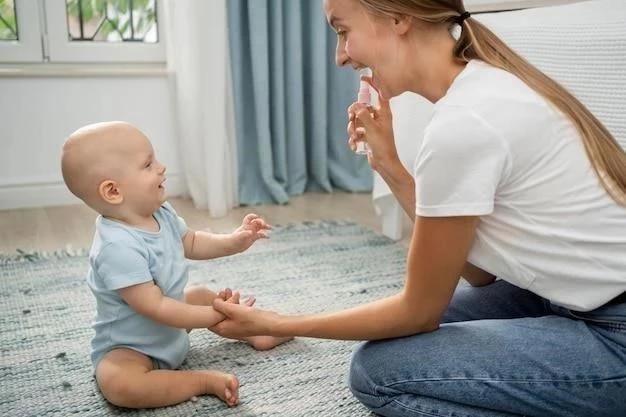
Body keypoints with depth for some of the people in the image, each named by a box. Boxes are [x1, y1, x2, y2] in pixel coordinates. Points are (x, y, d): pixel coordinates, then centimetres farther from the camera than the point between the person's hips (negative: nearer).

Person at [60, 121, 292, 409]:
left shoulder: (161, 214, -8)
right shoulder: (118, 247, -36)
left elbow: (192, 243, 11)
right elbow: (155, 307, -35)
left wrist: (234, 241, -4)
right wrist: (216, 315, -33)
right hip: (128, 348, -9)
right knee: (117, 384, -36)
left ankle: (254, 332, 32)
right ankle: (206, 381, -24)